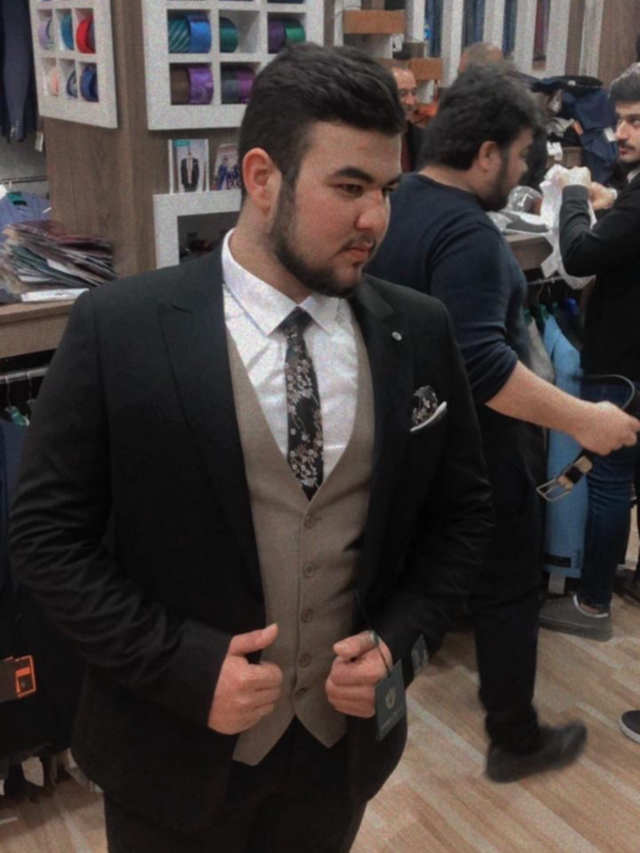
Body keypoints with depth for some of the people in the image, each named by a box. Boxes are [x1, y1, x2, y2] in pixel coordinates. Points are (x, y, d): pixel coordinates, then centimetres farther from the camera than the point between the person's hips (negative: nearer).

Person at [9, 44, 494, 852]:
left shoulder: (420, 332, -6)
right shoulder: (118, 329, -15)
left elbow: (461, 513, 3)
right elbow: (46, 533, -11)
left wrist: (400, 641, -9)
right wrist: (183, 665, -18)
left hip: (345, 731, 3)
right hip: (175, 743, -2)